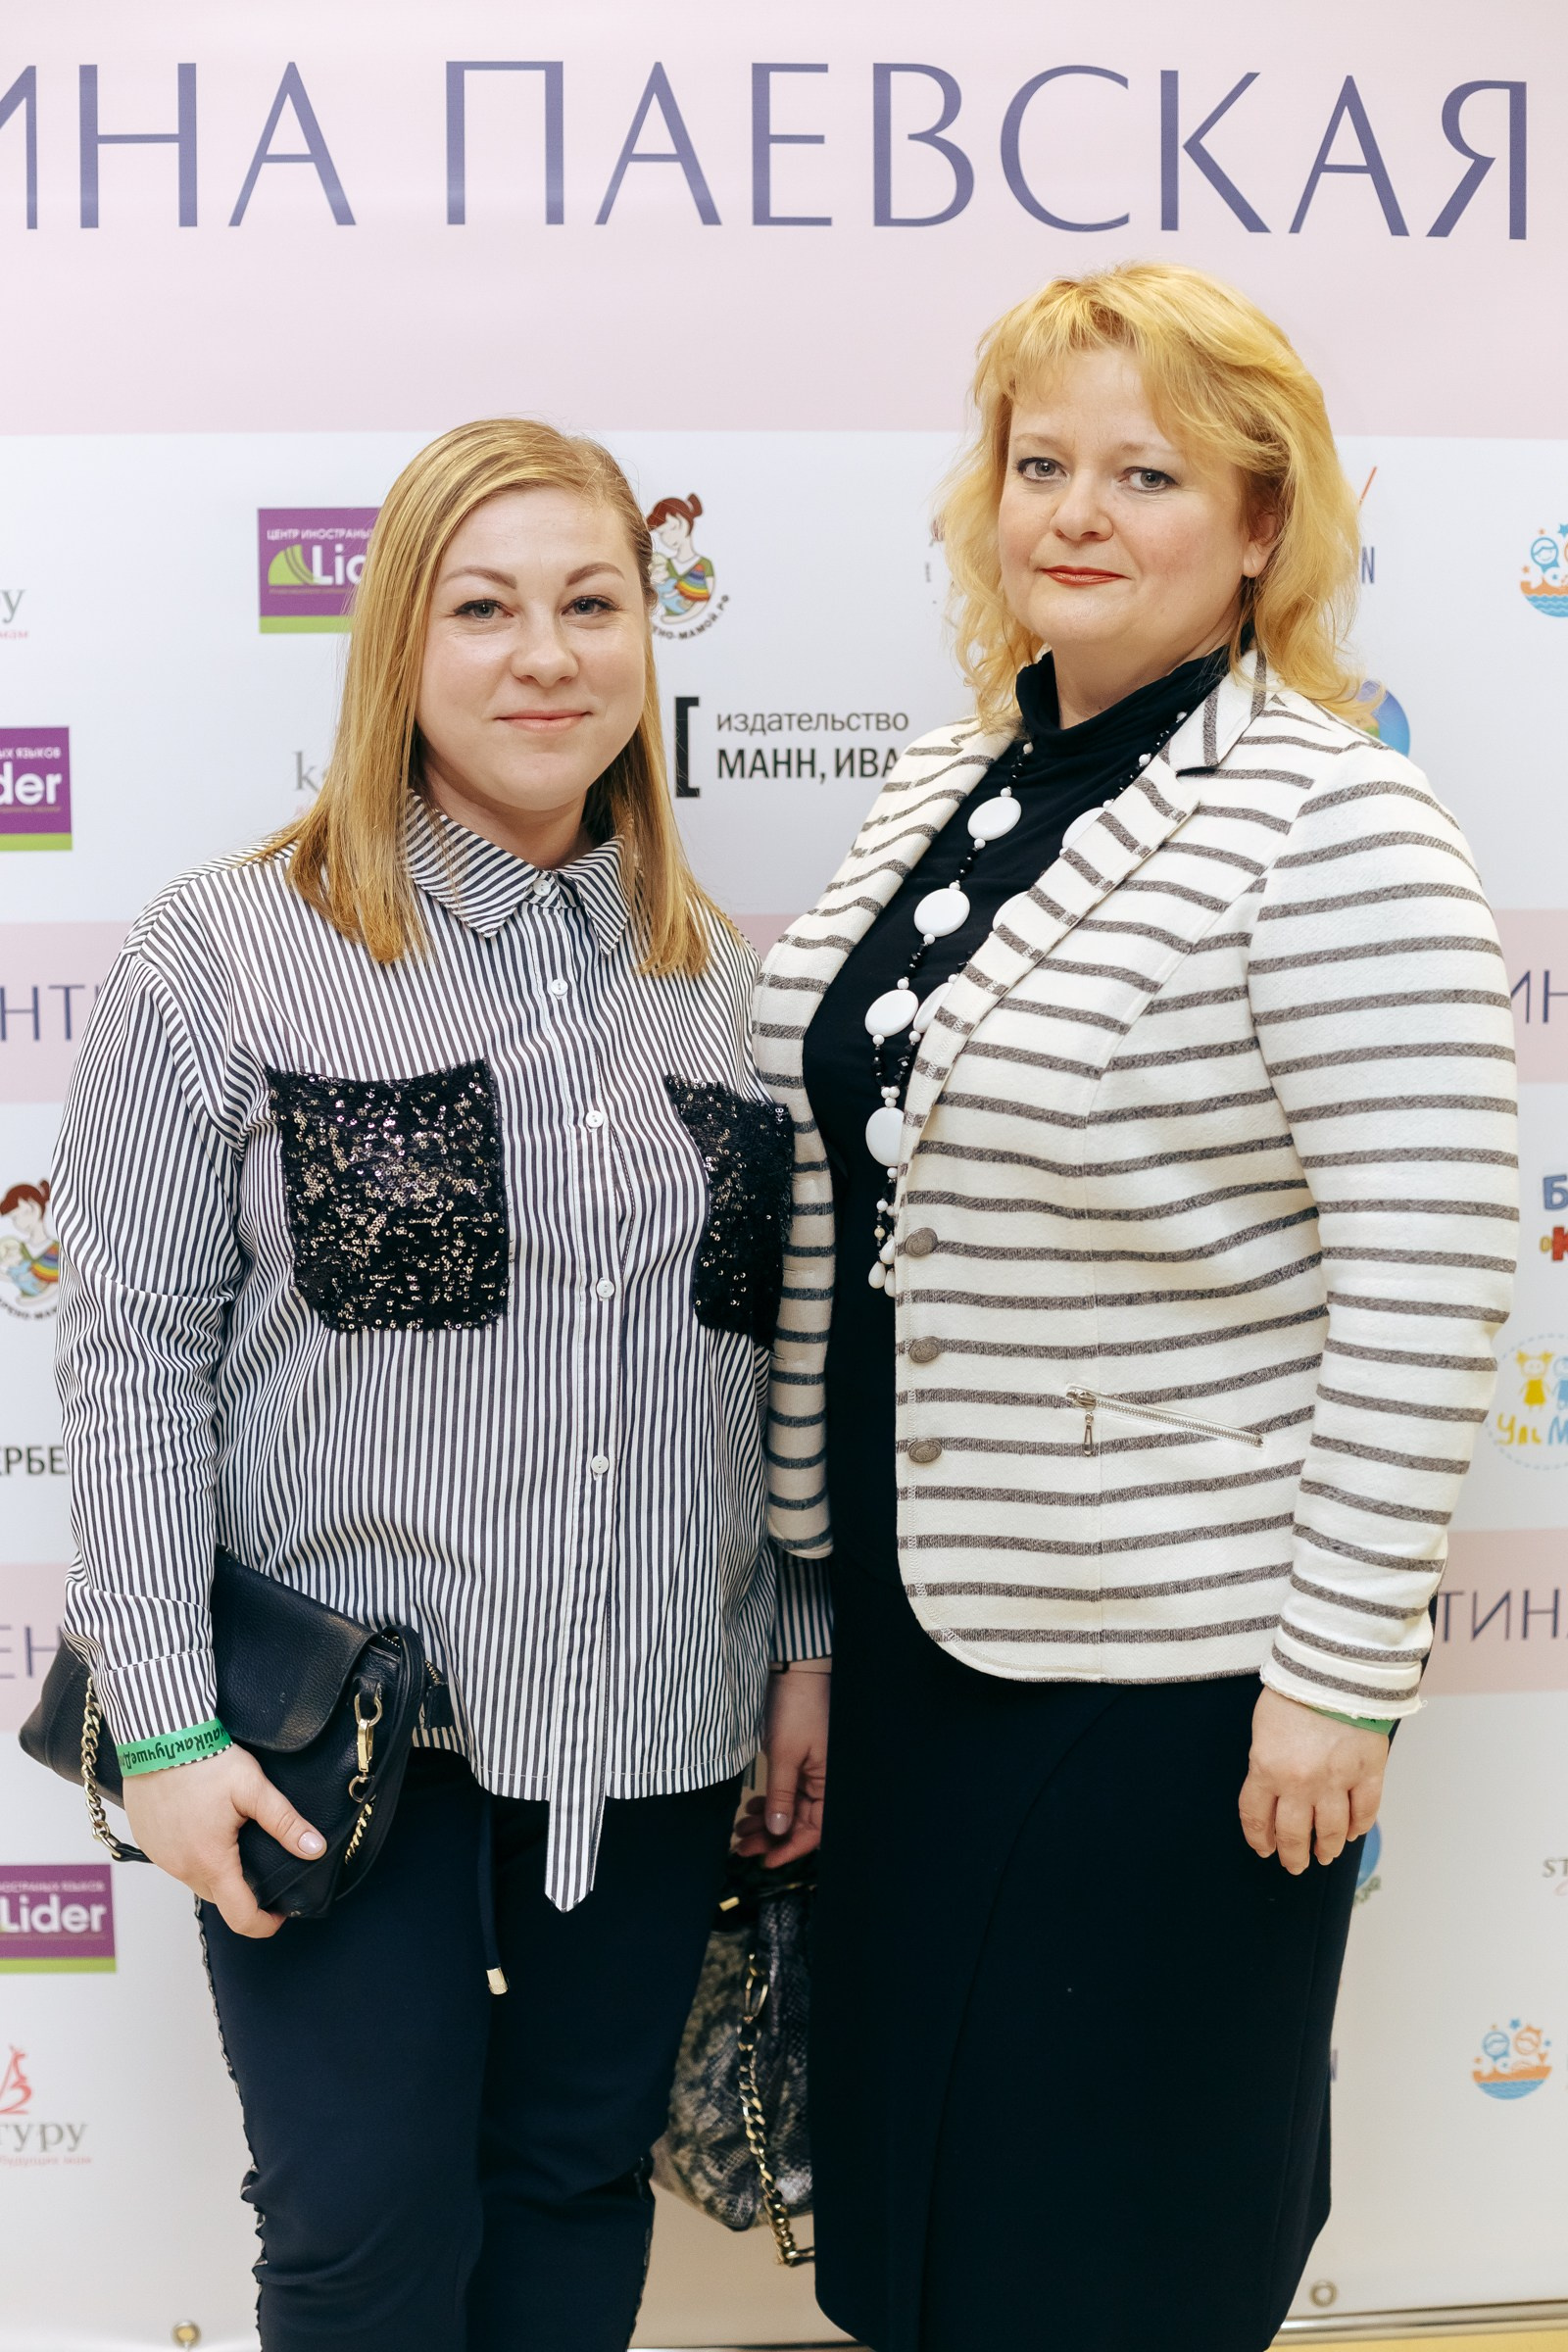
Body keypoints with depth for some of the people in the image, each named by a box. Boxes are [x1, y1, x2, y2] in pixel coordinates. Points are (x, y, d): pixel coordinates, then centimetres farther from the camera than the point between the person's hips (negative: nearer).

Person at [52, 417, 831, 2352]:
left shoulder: (721, 975, 6)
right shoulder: (230, 954, -7)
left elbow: (774, 1349, 10)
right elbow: (132, 1348, -8)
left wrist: (807, 1645, 8)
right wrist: (165, 1721, -12)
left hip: (655, 1720, 4)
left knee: (579, 2190, 17)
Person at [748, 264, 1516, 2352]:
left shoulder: (1330, 824, -16)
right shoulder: (945, 789, 6)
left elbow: (1428, 1275, -19)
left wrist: (1340, 1675, -17)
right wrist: (812, 1553, 14)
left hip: (1167, 1660, -7)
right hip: (917, 1614, 7)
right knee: (910, 2173, 22)